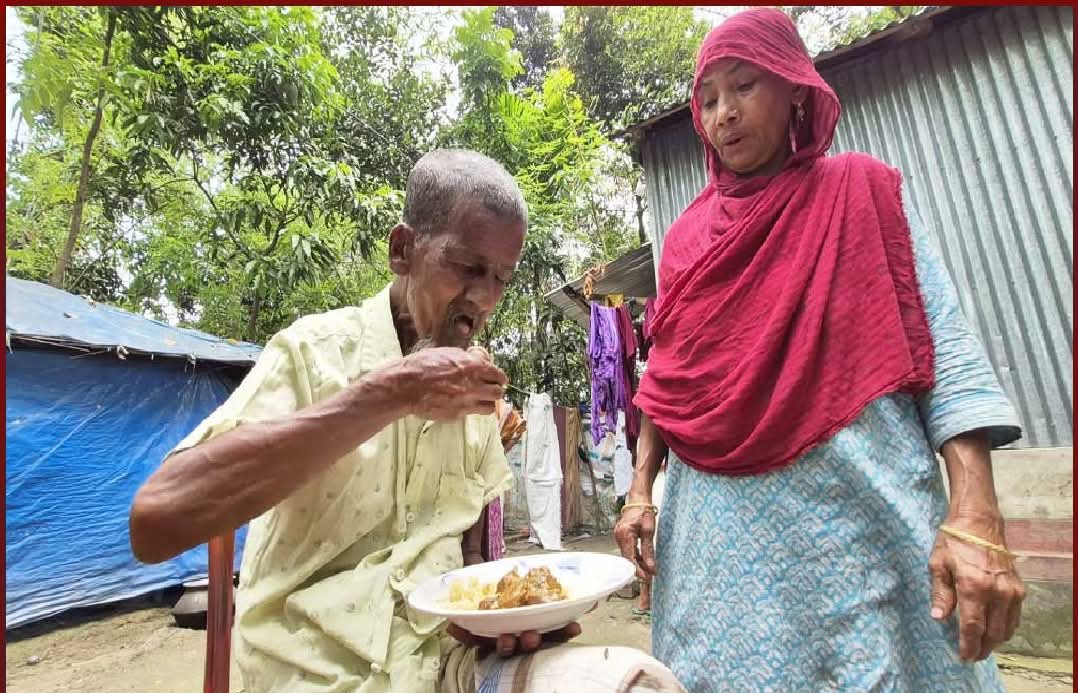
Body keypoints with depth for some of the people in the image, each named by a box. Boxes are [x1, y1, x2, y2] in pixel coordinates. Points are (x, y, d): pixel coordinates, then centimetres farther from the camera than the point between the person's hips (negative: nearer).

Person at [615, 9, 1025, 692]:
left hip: (861, 506, -2)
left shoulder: (864, 191, 6)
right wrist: (641, 491, 5)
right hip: (721, 522, 3)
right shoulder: (687, 236, 11)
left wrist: (976, 518, -13)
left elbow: (947, 350, -2)